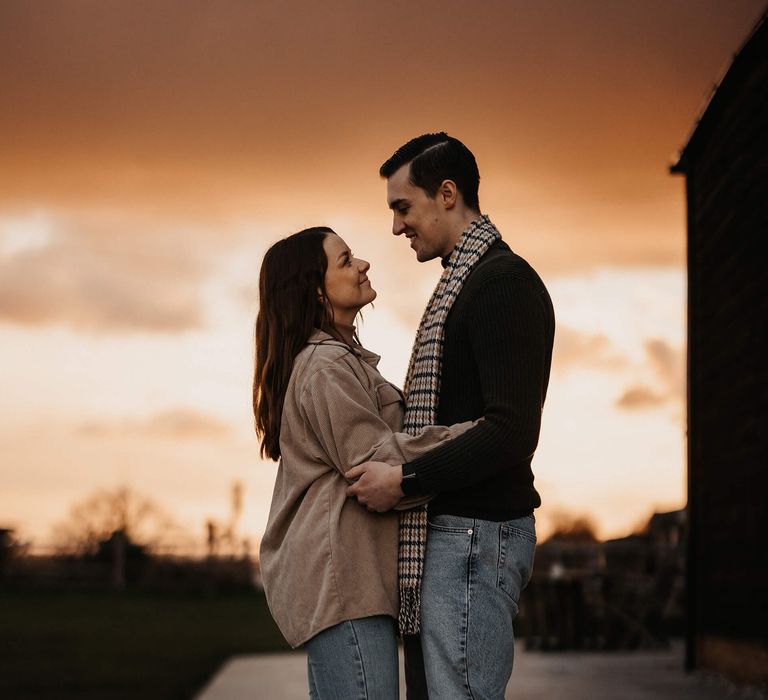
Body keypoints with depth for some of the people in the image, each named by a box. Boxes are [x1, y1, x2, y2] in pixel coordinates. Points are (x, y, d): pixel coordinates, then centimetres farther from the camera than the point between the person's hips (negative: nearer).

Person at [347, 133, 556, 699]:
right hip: (442, 533, 10)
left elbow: (513, 433, -21)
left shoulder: (503, 281, -12)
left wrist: (405, 480, -17)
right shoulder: (464, 282, 20)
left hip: (476, 532, -10)